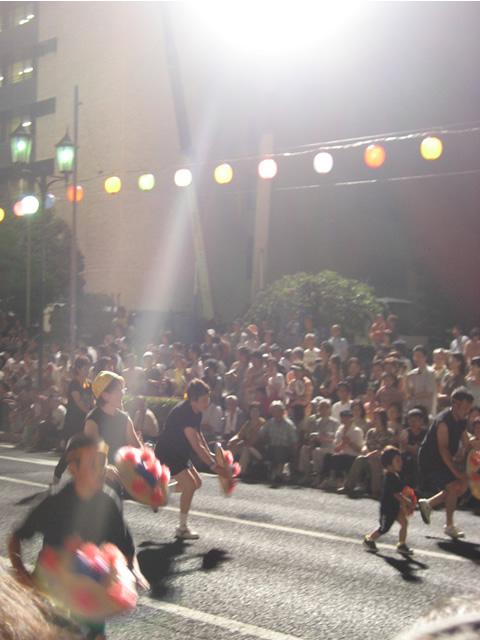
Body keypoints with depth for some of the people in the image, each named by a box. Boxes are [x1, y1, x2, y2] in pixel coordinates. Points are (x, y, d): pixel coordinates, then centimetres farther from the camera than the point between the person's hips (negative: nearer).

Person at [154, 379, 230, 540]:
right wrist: (214, 467, -35)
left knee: (197, 483, 13)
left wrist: (209, 453, 7)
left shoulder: (196, 411, -2)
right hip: (167, 454, -10)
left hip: (180, 453, 10)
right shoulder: (183, 413, -30)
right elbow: (196, 445, -34)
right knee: (189, 484, -15)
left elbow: (198, 434, 17)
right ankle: (182, 528, -2)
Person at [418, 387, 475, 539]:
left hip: (443, 461, 9)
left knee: (462, 485, 6)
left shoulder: (461, 421, 4)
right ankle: (449, 526, -2)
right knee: (453, 486, -18)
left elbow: (467, 444, 9)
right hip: (430, 461, -9)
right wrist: (455, 470, -32)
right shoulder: (443, 421, -24)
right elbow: (443, 448, -28)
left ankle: (428, 504, 23)